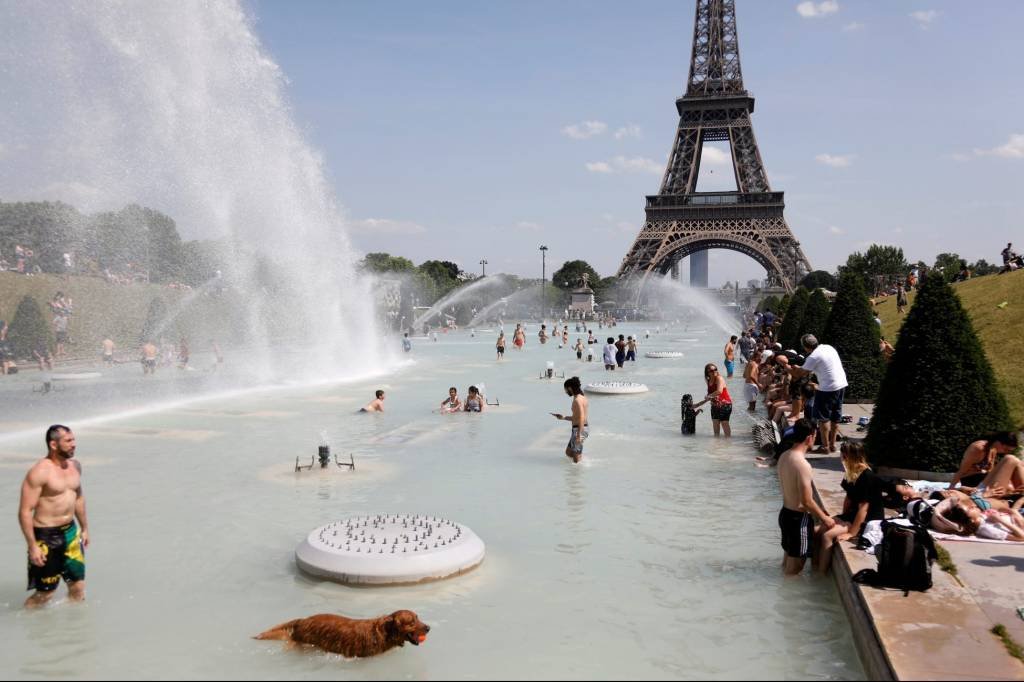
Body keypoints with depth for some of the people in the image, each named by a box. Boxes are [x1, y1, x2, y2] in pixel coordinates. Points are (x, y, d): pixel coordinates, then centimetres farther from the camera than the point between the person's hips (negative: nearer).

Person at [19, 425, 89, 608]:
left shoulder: (75, 465, 5)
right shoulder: (39, 472, -18)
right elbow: (25, 511, -18)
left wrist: (85, 528, 21)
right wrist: (32, 546, -19)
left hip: (70, 532, 7)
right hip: (46, 536, -7)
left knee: (78, 586, 10)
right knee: (45, 593, 3)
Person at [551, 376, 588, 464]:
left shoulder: (577, 400, -18)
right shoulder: (582, 397, 13)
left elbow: (581, 418, -26)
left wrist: (578, 435, -27)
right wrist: (563, 418, 19)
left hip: (579, 429, -10)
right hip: (585, 427, 10)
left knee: (576, 457, 0)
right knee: (568, 452, 20)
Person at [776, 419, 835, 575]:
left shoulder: (784, 456, 1)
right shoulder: (802, 464, -26)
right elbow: (807, 501, -24)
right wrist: (825, 518, -8)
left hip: (785, 513, 8)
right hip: (799, 518, -8)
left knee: (789, 554, 24)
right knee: (796, 563, 8)